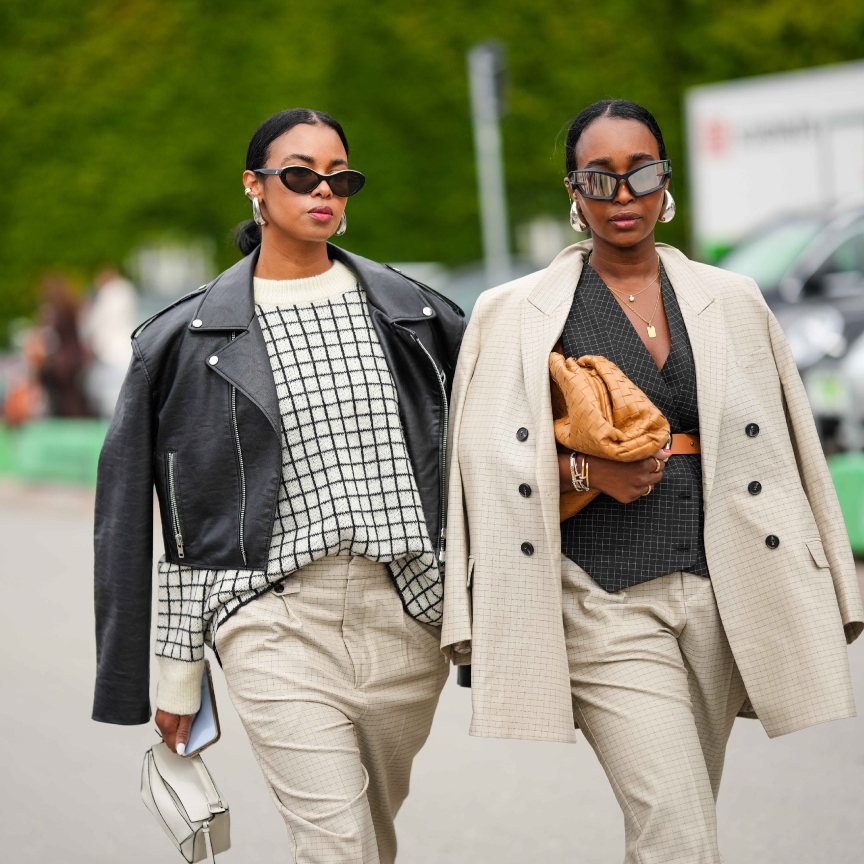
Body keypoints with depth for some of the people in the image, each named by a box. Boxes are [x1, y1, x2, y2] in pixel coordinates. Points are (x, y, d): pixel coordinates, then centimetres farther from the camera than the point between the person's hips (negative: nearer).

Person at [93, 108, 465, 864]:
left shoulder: (411, 312, 9)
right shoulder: (188, 338, 3)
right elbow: (130, 507, 6)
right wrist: (169, 672, 4)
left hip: (406, 611, 3)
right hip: (276, 617, -3)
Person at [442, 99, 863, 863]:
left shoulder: (732, 302, 13)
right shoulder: (519, 313, 6)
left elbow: (788, 451, 13)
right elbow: (486, 460, 5)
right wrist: (584, 469, -11)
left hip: (719, 593, 3)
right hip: (604, 603, -3)